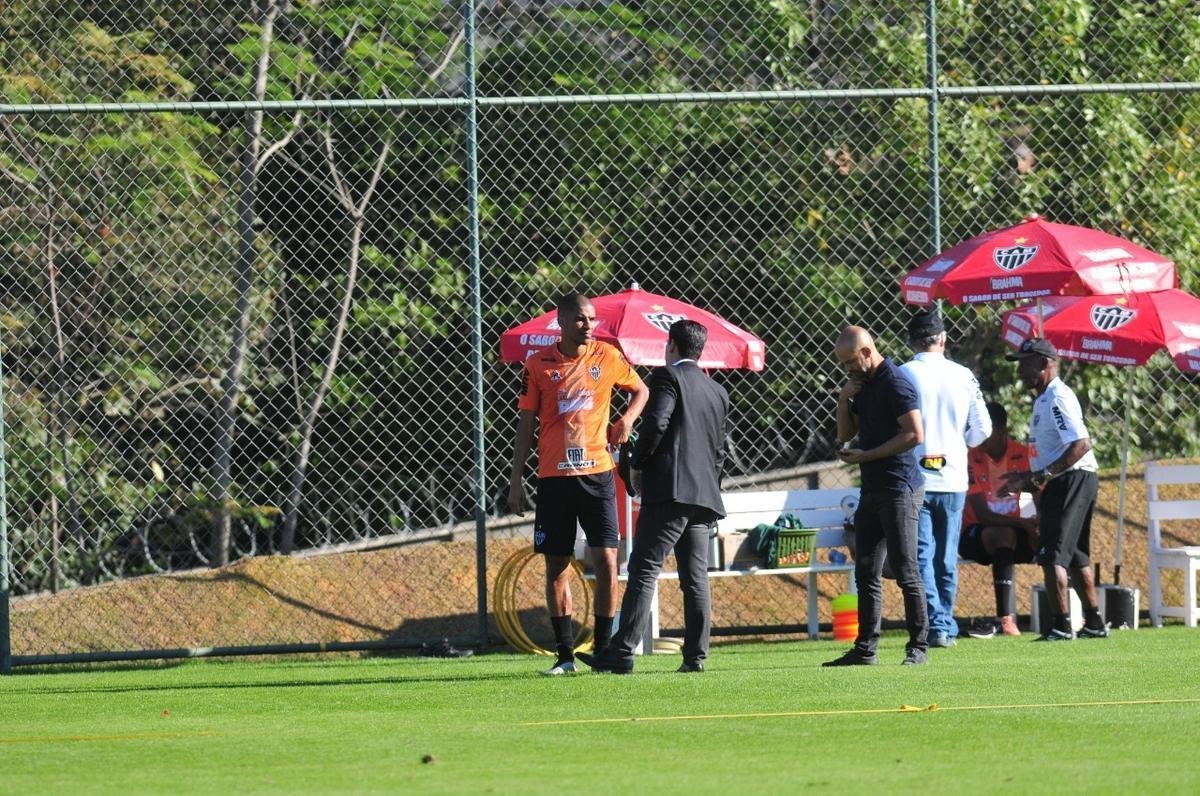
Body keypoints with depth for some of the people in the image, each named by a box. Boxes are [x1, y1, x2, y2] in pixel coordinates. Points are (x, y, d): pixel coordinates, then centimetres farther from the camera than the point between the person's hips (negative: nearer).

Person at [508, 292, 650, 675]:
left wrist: (627, 419, -2)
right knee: (556, 566, 3)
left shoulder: (607, 357, 3)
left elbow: (641, 390, 19)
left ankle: (604, 651, 0)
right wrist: (516, 479, 2)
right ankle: (565, 655, 10)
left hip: (597, 473, 0)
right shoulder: (539, 364, 1)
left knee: (606, 560, -8)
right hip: (553, 477, 0)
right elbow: (525, 423, 6)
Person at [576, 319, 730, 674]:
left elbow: (655, 423, -16)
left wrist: (637, 465, -4)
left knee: (644, 571, -11)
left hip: (669, 489, -7)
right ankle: (695, 655, 3)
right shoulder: (718, 392, 20)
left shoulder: (668, 376, -3)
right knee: (695, 577, 7)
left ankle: (621, 653, -17)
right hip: (705, 494, 7)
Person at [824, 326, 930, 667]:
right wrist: (844, 401, 4)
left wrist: (865, 456, -15)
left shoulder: (895, 383, -12)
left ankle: (919, 647, -4)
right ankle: (865, 649, 11)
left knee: (905, 571, -7)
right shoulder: (863, 385, 16)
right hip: (872, 490, 10)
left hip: (899, 488, -10)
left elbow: (915, 435, -19)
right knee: (866, 572, 9)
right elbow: (845, 434, 22)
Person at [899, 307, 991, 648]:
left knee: (921, 556, -2)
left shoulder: (903, 376, -7)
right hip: (953, 479, 3)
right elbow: (981, 430, 5)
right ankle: (947, 626, 17)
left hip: (915, 478, -3)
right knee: (947, 559, 13)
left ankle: (935, 625, -14)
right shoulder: (963, 377, 1)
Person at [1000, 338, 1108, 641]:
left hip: (1071, 480, -11)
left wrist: (1042, 476, -26)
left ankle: (1061, 625, -17)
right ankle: (1094, 623, 24)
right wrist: (1028, 477, 17)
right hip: (1062, 484, 11)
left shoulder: (1058, 398, -14)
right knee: (1075, 556, 17)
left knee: (1052, 555, -14)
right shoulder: (1043, 399, 18)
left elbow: (1081, 444, -25)